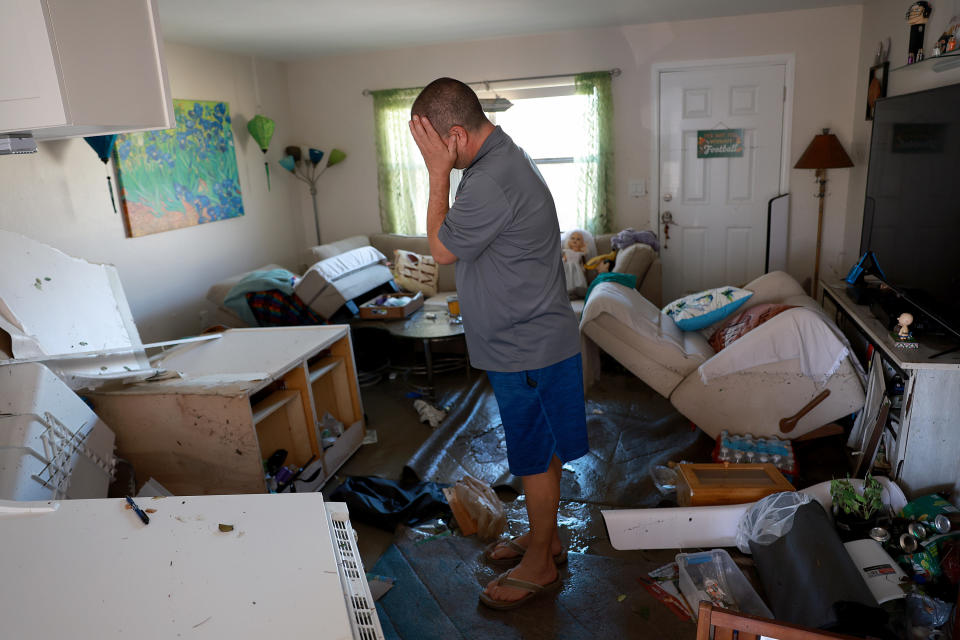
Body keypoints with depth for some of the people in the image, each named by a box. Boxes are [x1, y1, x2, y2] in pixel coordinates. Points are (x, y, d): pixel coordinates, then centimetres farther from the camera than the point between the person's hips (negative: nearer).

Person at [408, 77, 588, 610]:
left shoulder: (491, 183, -28)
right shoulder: (502, 156, 8)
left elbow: (442, 248, -13)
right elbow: (462, 242, 17)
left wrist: (438, 172, -14)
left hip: (527, 347, -10)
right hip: (530, 337, 10)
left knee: (536, 456, 7)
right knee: (538, 450, 22)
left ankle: (539, 565, 28)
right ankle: (544, 538, 41)